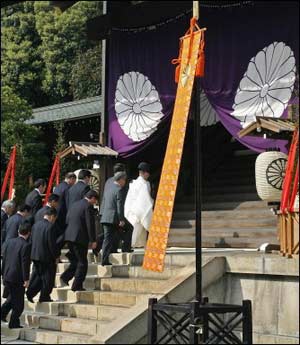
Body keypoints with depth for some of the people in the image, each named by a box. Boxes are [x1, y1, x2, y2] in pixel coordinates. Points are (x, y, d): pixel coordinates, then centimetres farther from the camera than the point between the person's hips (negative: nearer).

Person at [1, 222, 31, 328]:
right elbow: (25, 263, -17)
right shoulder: (26, 245, -15)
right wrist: (26, 279, -13)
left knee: (12, 297, 24)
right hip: (18, 278, -6)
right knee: (18, 302, 6)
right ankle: (14, 323, 9)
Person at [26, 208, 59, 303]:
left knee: (37, 275, 19)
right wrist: (56, 256, -6)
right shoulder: (50, 227, -17)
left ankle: (30, 292, 9)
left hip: (35, 255, 7)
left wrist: (34, 252, 18)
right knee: (47, 277, 6)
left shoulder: (35, 225, 5)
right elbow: (52, 244, -17)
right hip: (47, 256, -7)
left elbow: (31, 240, 10)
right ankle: (44, 297, 11)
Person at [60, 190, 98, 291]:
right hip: (80, 238, -8)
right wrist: (93, 240, -10)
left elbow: (67, 221, 18)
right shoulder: (88, 206, -10)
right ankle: (77, 285, 1)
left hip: (69, 237, 8)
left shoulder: (74, 204, 15)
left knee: (75, 260, 19)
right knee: (82, 262, 2)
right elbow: (90, 224, -14)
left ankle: (65, 277, 4)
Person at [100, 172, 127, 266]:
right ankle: (105, 260, -6)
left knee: (107, 239, 10)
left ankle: (105, 260, 9)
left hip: (105, 218, 8)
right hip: (113, 219, -8)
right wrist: (121, 219, -14)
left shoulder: (108, 188, 16)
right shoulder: (118, 190, -10)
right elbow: (120, 206, -14)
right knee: (109, 240, -5)